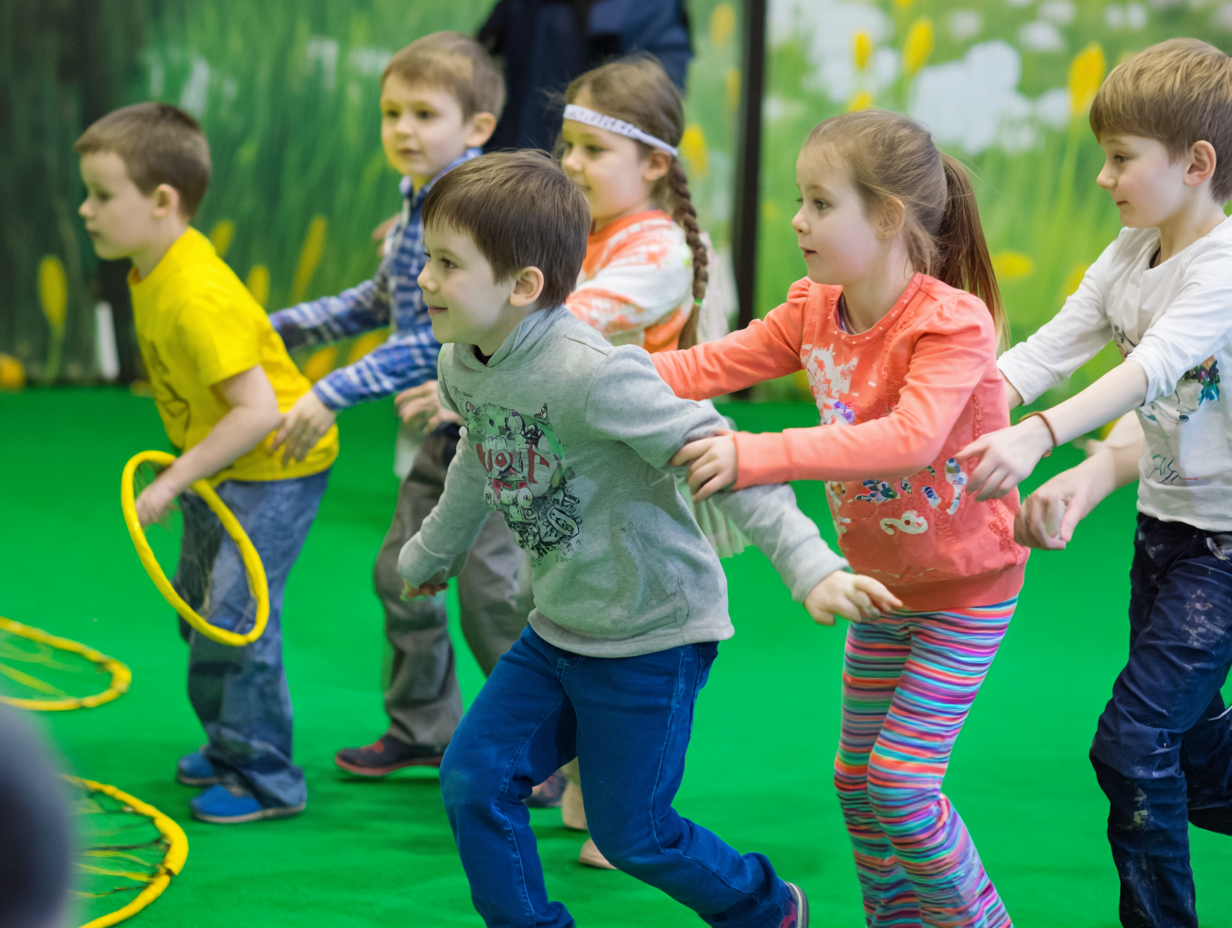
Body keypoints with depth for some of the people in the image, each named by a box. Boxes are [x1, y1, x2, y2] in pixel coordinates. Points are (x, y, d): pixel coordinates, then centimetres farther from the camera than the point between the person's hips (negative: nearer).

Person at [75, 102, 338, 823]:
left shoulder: (196, 298, -31)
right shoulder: (157, 271, -1)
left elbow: (259, 411, -33)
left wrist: (174, 479, -28)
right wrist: (187, 472, 15)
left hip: (278, 466, -10)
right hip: (222, 466, 10)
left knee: (235, 614, -12)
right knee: (196, 603, 18)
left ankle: (265, 779, 1)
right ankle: (230, 746, 34)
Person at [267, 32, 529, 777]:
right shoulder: (416, 211, 8)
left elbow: (441, 340, -26)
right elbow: (379, 303, 24)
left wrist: (335, 394, -24)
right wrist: (275, 328, 24)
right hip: (437, 432, 10)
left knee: (493, 601, -6)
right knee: (402, 575, 17)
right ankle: (424, 729, 33)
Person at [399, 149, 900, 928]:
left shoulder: (591, 374, -29)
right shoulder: (463, 367, -3)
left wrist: (811, 567, -34)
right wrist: (433, 552, 36)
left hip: (651, 634, -7)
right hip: (559, 628, 8)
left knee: (629, 832, 5)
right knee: (473, 781, 1)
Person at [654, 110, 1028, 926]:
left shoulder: (953, 323, -27)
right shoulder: (815, 312, -3)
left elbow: (909, 438, -42)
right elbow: (711, 367, -3)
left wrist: (758, 456, -48)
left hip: (966, 589, -8)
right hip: (881, 582, 8)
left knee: (902, 780, -10)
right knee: (857, 776, 13)